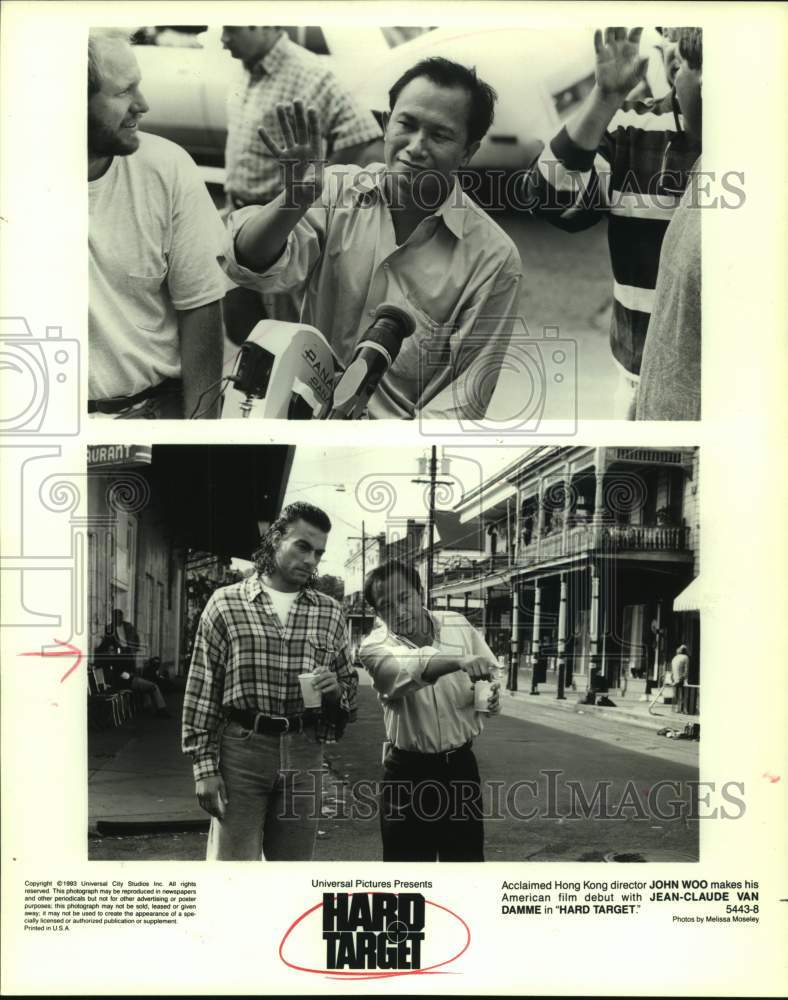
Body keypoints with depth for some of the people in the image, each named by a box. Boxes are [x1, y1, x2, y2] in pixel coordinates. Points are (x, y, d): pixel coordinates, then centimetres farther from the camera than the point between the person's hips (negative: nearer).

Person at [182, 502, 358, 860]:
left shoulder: (330, 612, 10)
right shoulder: (226, 603, 0)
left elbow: (350, 686, 17)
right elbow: (201, 692, 0)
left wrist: (337, 690, -7)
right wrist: (204, 766, -6)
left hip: (304, 753, 3)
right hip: (240, 749, -3)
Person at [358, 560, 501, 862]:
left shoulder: (457, 624, -1)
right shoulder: (375, 645, -12)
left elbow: (490, 675, 11)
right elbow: (408, 669, -34)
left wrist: (490, 696, -13)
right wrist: (459, 661, -51)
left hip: (461, 765, 3)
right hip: (408, 772, -2)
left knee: (467, 856, 12)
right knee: (407, 857, 6)